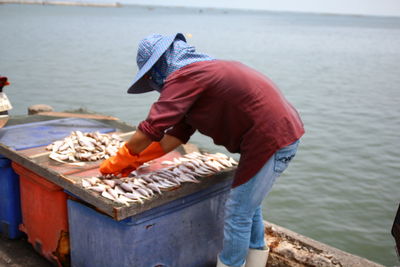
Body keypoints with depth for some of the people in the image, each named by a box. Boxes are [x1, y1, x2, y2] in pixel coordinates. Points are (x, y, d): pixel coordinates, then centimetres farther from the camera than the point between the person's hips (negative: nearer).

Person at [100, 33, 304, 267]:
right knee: (249, 206, 22)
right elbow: (180, 132, 16)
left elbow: (153, 127, -18)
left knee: (238, 214, 1)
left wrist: (119, 161, -3)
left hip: (271, 140, -10)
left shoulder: (183, 76, -15)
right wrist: (139, 159, 14)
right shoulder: (199, 70, 15)